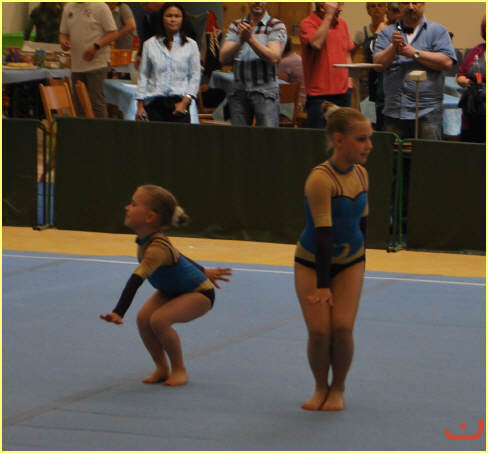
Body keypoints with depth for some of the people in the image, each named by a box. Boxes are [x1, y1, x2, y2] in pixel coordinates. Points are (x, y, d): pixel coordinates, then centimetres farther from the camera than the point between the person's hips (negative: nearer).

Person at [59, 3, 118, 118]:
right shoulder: (68, 8, 13)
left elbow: (112, 33, -7)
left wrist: (96, 46, -21)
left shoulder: (100, 7, -5)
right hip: (76, 66, 6)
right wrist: (63, 41, -4)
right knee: (79, 106, 10)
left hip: (96, 64, -6)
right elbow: (63, 32, 21)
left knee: (96, 104, -11)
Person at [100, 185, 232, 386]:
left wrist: (119, 313, -58)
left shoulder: (157, 249, -37)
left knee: (159, 319, -29)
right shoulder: (146, 240, -8)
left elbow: (136, 279, -48)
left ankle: (179, 369, -7)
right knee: (143, 318, -13)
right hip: (171, 291, 9)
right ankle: (162, 368, 3)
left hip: (200, 294, -9)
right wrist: (203, 272, 24)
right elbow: (175, 255, 10)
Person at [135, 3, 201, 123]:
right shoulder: (150, 44, 10)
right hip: (155, 102, 1)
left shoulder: (190, 45, 8)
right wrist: (140, 104, 5)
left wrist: (185, 101, -6)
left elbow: (195, 76, 6)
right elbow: (143, 75, 12)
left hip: (179, 102, -1)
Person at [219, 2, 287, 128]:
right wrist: (240, 41, -17)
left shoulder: (277, 26, 3)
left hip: (265, 90, -3)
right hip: (239, 90, 3)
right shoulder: (236, 26, 12)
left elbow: (274, 57, -12)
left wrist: (250, 38, -20)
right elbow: (223, 58, 1)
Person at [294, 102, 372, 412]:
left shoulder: (361, 174, -5)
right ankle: (321, 388, 13)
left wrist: (360, 263, 13)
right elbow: (323, 232, -26)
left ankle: (338, 388, 10)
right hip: (312, 261, -4)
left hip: (349, 261, 4)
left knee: (342, 327, -10)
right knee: (319, 329, -11)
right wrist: (322, 285, -25)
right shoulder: (320, 179, -25)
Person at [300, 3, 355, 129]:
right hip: (319, 93, -6)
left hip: (343, 91, 6)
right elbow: (316, 43, -27)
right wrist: (329, 16, -21)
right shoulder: (308, 24, -7)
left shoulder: (342, 23, 14)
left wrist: (349, 80, 13)